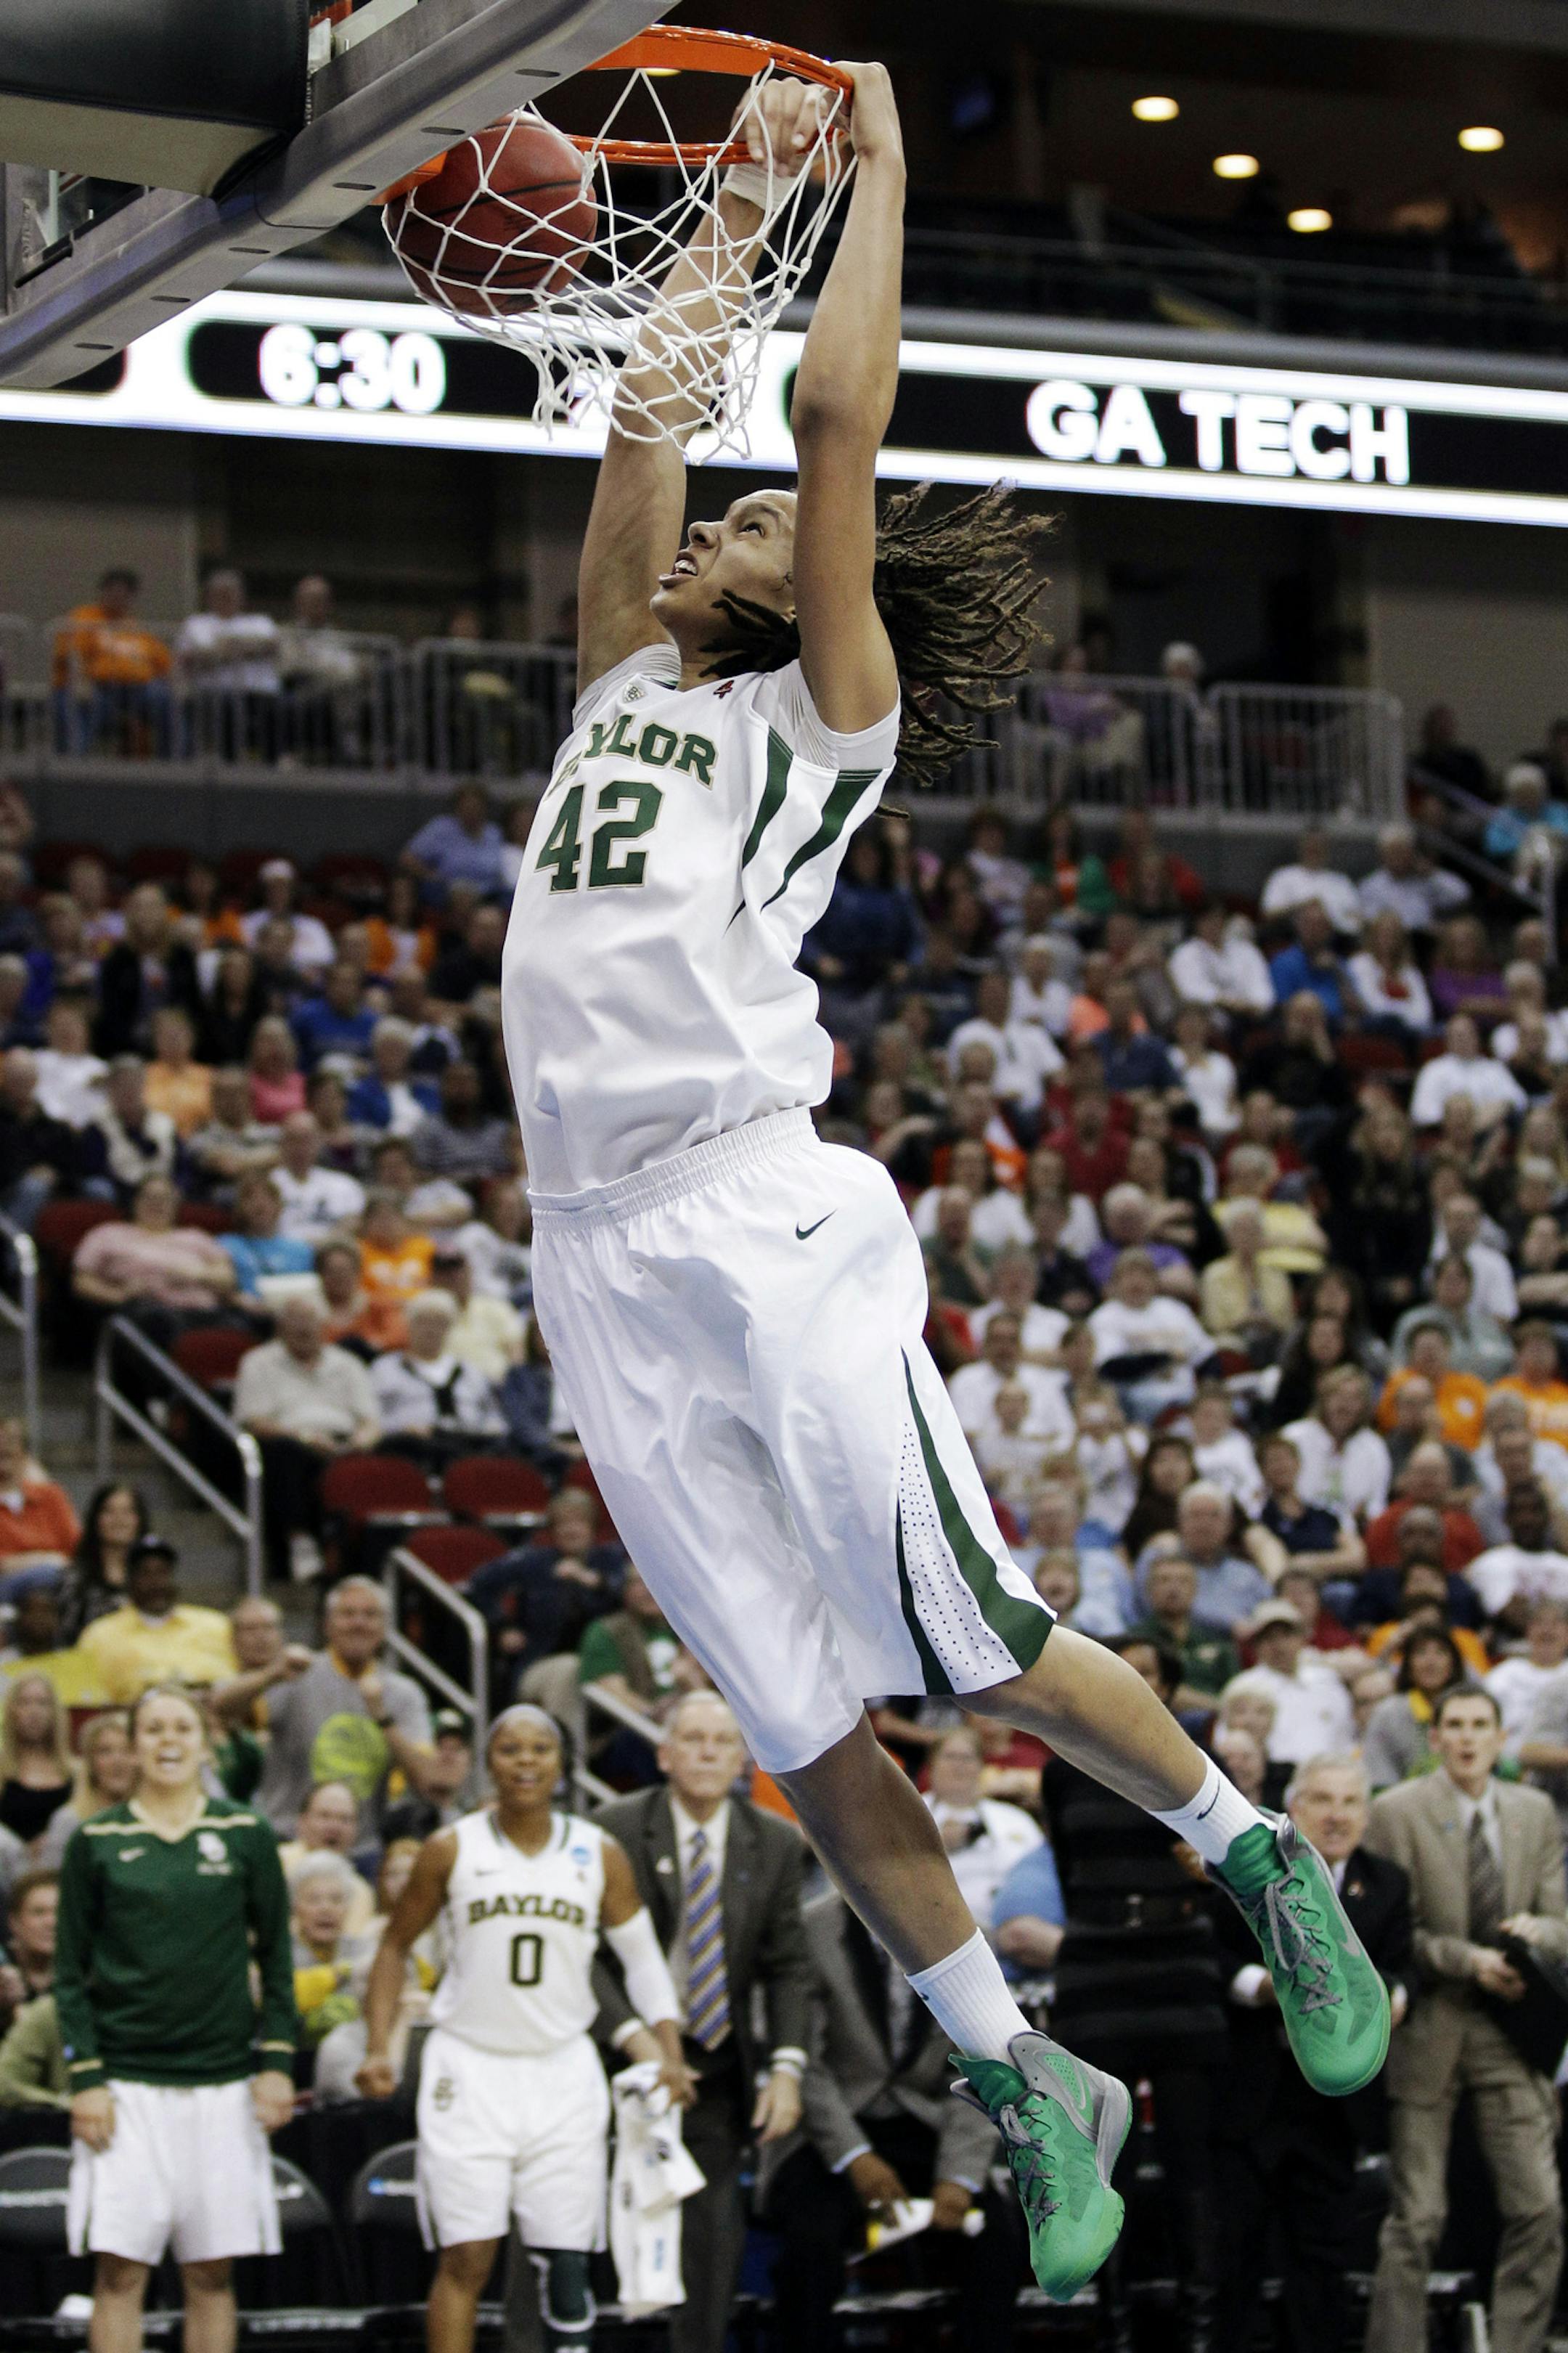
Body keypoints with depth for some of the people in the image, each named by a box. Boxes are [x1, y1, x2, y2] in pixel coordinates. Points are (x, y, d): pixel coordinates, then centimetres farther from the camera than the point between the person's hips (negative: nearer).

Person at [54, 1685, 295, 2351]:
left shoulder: (246, 1838, 6)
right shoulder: (97, 1842, 4)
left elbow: (276, 1963, 10)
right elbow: (71, 1973, 4)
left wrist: (277, 2062, 0)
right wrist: (85, 2078, -4)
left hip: (223, 2081, 1)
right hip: (126, 2081, -1)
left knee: (211, 2272, 3)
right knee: (119, 2270, -6)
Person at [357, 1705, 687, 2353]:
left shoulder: (600, 1855, 3)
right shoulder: (451, 1851, -1)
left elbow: (641, 1955, 11)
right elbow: (396, 1946, 8)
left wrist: (668, 2050, -1)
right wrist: (377, 2048, -2)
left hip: (563, 2070, 2)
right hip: (469, 2070, -2)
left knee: (567, 2256, 1)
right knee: (466, 2257, -8)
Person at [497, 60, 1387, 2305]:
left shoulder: (830, 709, 7)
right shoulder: (630, 682, 22)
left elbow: (838, 417, 1)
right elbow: (646, 422, 24)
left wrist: (878, 166, 10)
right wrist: (743, 191, 30)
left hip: (768, 1227, -6)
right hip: (601, 1270, 6)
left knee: (981, 1660, -6)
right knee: (808, 1741, 4)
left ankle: (1265, 1863, 18)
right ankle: (1035, 2095, 14)